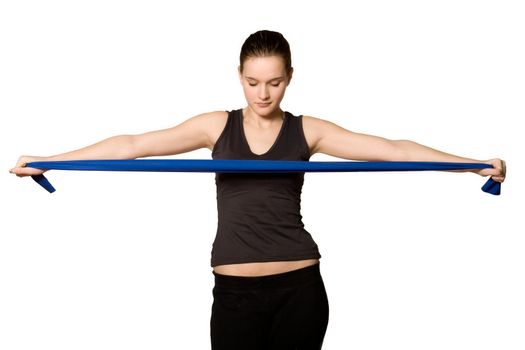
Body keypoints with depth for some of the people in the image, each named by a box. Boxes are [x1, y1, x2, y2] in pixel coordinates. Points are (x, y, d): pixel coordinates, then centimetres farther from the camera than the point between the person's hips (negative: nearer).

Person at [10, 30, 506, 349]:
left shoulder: (307, 131, 3)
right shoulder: (217, 126, 5)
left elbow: (393, 149, -3)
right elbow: (134, 145, 0)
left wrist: (476, 164, -10)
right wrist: (47, 161, -5)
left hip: (298, 287, 0)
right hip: (235, 291, 0)